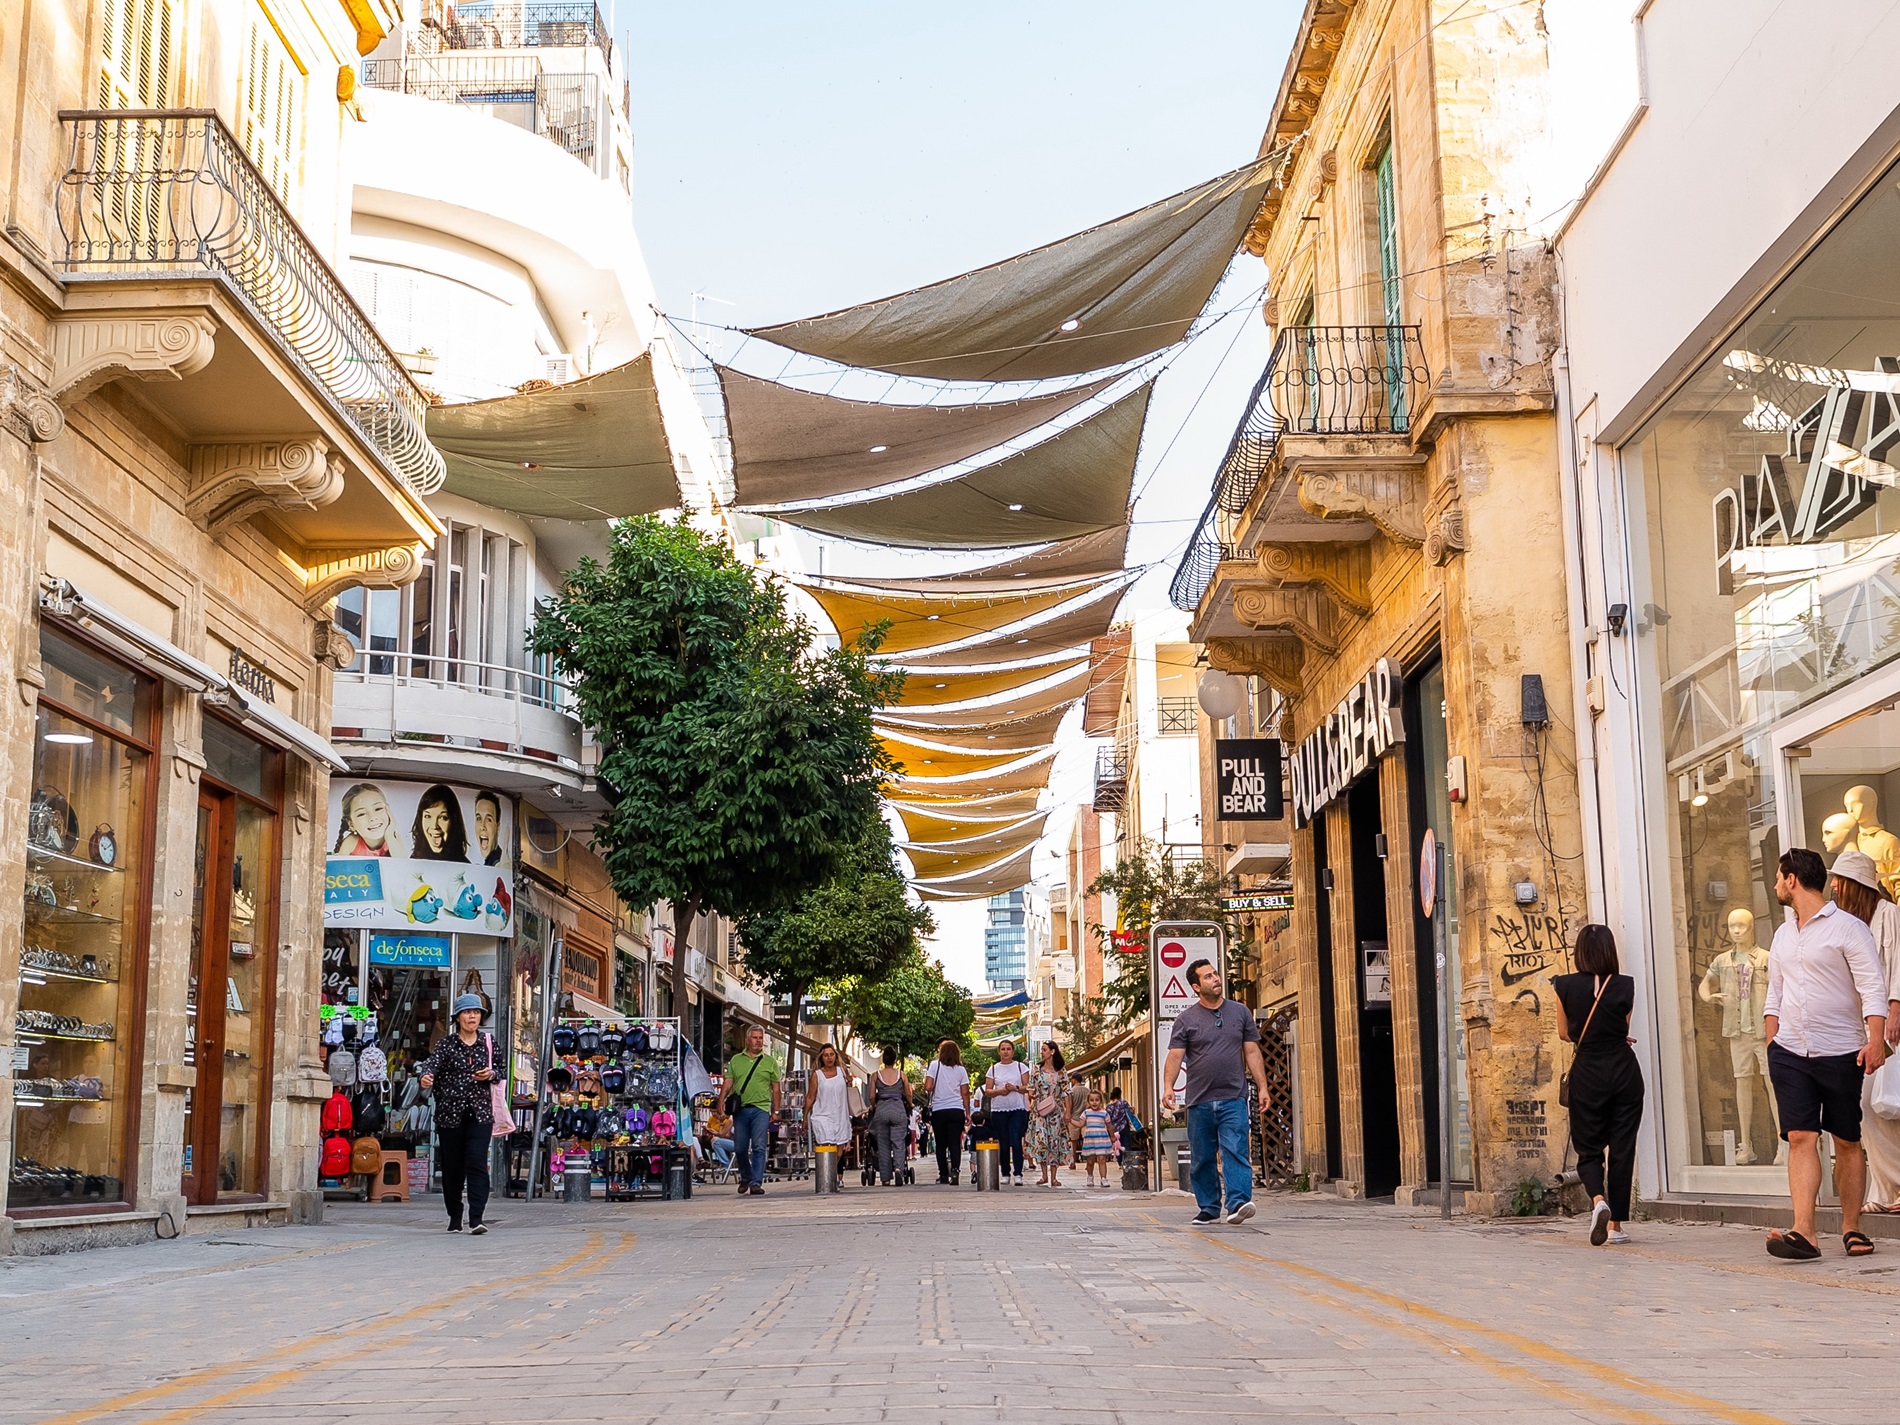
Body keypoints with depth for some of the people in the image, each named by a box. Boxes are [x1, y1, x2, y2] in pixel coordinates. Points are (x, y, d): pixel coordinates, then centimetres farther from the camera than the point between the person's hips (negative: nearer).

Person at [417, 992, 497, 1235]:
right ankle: (455, 1217, 21)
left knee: (477, 1162, -13)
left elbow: (499, 1070, 18)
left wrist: (491, 1074, -5)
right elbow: (433, 1062, -16)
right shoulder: (446, 1043, 1)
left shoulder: (488, 1043, 8)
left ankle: (476, 1218, -16)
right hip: (450, 1112, 0)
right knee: (452, 1166, 6)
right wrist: (427, 1076, -38)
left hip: (479, 1112, 0)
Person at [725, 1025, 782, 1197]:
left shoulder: (770, 1062, 9)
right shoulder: (736, 1060, 12)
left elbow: (775, 1088, 10)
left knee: (759, 1147, -10)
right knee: (740, 1148, 7)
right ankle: (745, 1178, 27)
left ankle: (756, 1182, -11)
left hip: (761, 1108, -2)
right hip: (740, 1109, 2)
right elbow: (728, 1084, 10)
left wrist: (775, 1111, 5)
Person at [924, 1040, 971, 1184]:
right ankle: (955, 1169, -20)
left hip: (938, 1110, -1)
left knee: (941, 1144, 8)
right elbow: (965, 1093, 4)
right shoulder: (961, 1069, 5)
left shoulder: (935, 1066, -1)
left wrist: (927, 1097, 14)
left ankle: (943, 1175, 11)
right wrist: (968, 1113, 10)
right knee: (955, 1143, -1)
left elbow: (928, 1087, -8)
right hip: (957, 1111, 1)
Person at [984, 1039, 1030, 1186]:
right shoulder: (993, 1069, 10)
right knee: (1003, 1144, 4)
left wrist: (1015, 1088, -15)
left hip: (1018, 1109, -2)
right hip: (998, 1110, 2)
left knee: (1016, 1142, -13)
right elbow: (988, 1091, 7)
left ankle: (1018, 1174, -12)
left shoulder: (1021, 1067, 6)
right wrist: (999, 1091, -12)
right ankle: (1005, 1174, 13)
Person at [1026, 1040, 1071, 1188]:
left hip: (1056, 1109, 0)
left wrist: (1067, 1112, -2)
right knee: (1040, 1139, -10)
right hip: (1040, 1109, 0)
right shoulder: (1037, 1069, 7)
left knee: (1055, 1141, -1)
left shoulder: (1061, 1072, 4)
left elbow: (1066, 1092, 4)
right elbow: (1031, 1088, 10)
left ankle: (1053, 1177, 3)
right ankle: (1044, 1175, -4)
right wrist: (1031, 1095, -13)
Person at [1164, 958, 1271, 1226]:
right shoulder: (1186, 1020, 4)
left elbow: (1252, 1053, 11)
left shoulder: (1241, 1012, 10)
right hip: (1199, 1101, 1)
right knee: (1202, 1159, 7)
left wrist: (1263, 1087, 5)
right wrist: (1169, 1087, -17)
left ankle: (1238, 1203, -22)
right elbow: (1175, 1056, -2)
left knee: (1235, 1152, -14)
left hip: (1233, 1099, -1)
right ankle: (1208, 1208, 19)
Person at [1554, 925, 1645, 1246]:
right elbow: (1624, 1029, 5)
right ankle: (1616, 1224, 11)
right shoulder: (1625, 986, -5)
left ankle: (1598, 1200, -19)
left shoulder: (1566, 986, -7)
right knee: (1622, 1148, 9)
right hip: (1625, 1071, 1)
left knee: (1588, 1148, 9)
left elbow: (1565, 1033, 5)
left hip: (1588, 1074, -1)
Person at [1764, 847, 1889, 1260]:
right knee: (1801, 1138, -7)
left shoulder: (1848, 928, -5)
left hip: (1840, 1053, -5)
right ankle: (1803, 1233, -15)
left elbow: (1872, 987, -12)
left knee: (1847, 1142, 5)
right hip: (1789, 1054, 5)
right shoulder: (1783, 935, 15)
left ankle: (1851, 1229, 16)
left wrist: (1876, 1040, -23)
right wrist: (1772, 1041, 13)